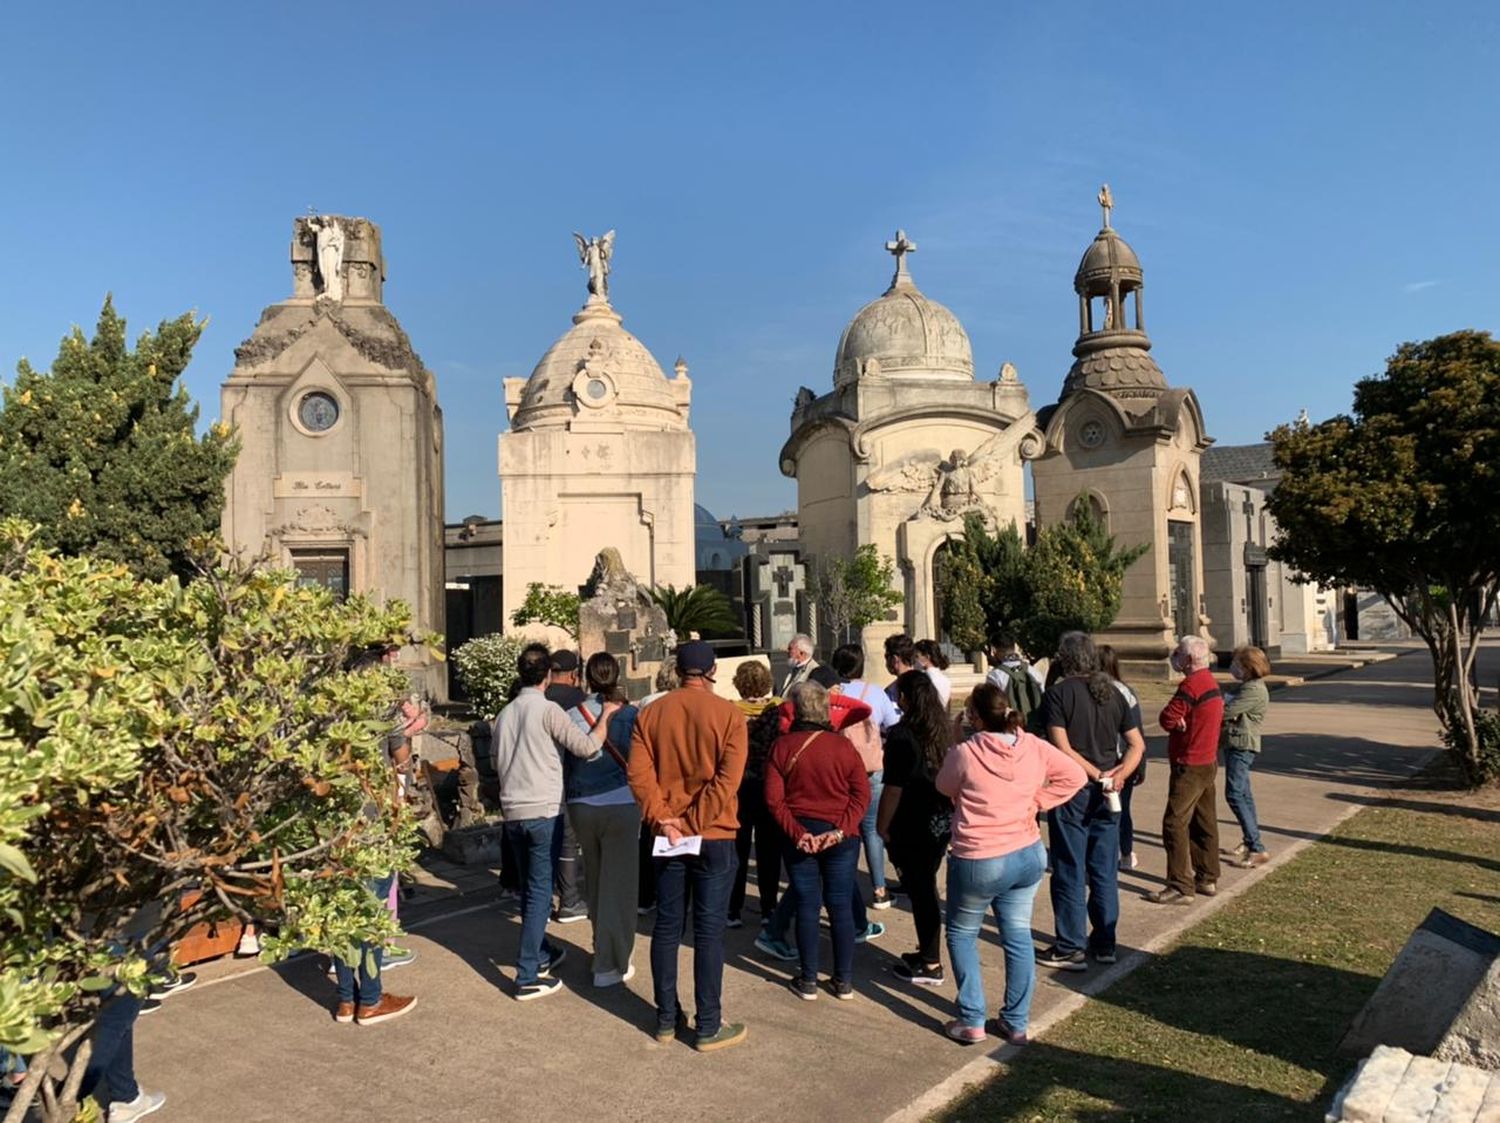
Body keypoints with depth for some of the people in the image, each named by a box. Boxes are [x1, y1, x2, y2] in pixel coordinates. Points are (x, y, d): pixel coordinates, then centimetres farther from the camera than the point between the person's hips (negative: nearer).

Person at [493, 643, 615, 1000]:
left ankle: (540, 954, 35)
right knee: (540, 893, -1)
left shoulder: (505, 713, 8)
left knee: (529, 889, 19)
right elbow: (588, 747, -12)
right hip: (543, 812, -7)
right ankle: (527, 977, -1)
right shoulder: (548, 710, -12)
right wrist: (606, 716, 2)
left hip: (512, 812, 7)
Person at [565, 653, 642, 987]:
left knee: (594, 880, 20)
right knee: (617, 884, 4)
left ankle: (603, 948, 35)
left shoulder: (572, 716, -4)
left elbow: (565, 765, 2)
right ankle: (611, 966, 7)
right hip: (621, 807, -3)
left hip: (581, 808, 3)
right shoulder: (629, 715, -10)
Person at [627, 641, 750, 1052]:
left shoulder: (651, 713, 1)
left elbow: (638, 772, -7)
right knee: (709, 931, 4)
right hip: (715, 836, -3)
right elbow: (728, 779, -17)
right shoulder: (728, 714, -9)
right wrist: (694, 824, -13)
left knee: (667, 927, 12)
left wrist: (663, 819, -9)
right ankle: (709, 1027, 11)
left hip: (667, 836, 3)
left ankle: (666, 1019, 23)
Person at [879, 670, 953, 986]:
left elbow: (894, 788, -19)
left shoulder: (902, 734, -18)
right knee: (926, 886, 20)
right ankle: (928, 951, 31)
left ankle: (930, 965, 12)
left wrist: (882, 826, -10)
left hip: (912, 826, -8)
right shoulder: (943, 729, 5)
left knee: (920, 890, 3)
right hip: (941, 821, 8)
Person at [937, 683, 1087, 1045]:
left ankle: (972, 1021, 16)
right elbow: (1075, 776, 5)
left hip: (978, 862, -5)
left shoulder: (965, 753, -20)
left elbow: (945, 788, -1)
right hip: (1028, 856, 5)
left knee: (961, 933, 15)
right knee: (1018, 936, 16)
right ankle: (1016, 1023, 25)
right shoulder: (1034, 747, -5)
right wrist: (1036, 801, 3)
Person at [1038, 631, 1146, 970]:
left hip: (1072, 791, -5)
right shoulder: (1111, 692, 7)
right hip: (1106, 794, 6)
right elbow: (1137, 744, 6)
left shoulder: (1059, 693, -10)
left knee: (1070, 872, 3)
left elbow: (1062, 748, -18)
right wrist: (1119, 774, -7)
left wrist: (1098, 776, -12)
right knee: (1104, 871, 13)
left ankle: (1070, 949, 8)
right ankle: (1104, 943, 22)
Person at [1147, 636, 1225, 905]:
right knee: (1204, 822, 16)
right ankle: (1208, 879, 24)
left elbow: (1167, 719, -21)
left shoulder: (1191, 685, -20)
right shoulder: (1211, 682, 11)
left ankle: (1181, 887, -6)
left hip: (1189, 766, -10)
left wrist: (1177, 720, -1)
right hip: (1208, 761, 10)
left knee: (1175, 823, -7)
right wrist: (1183, 721, -5)